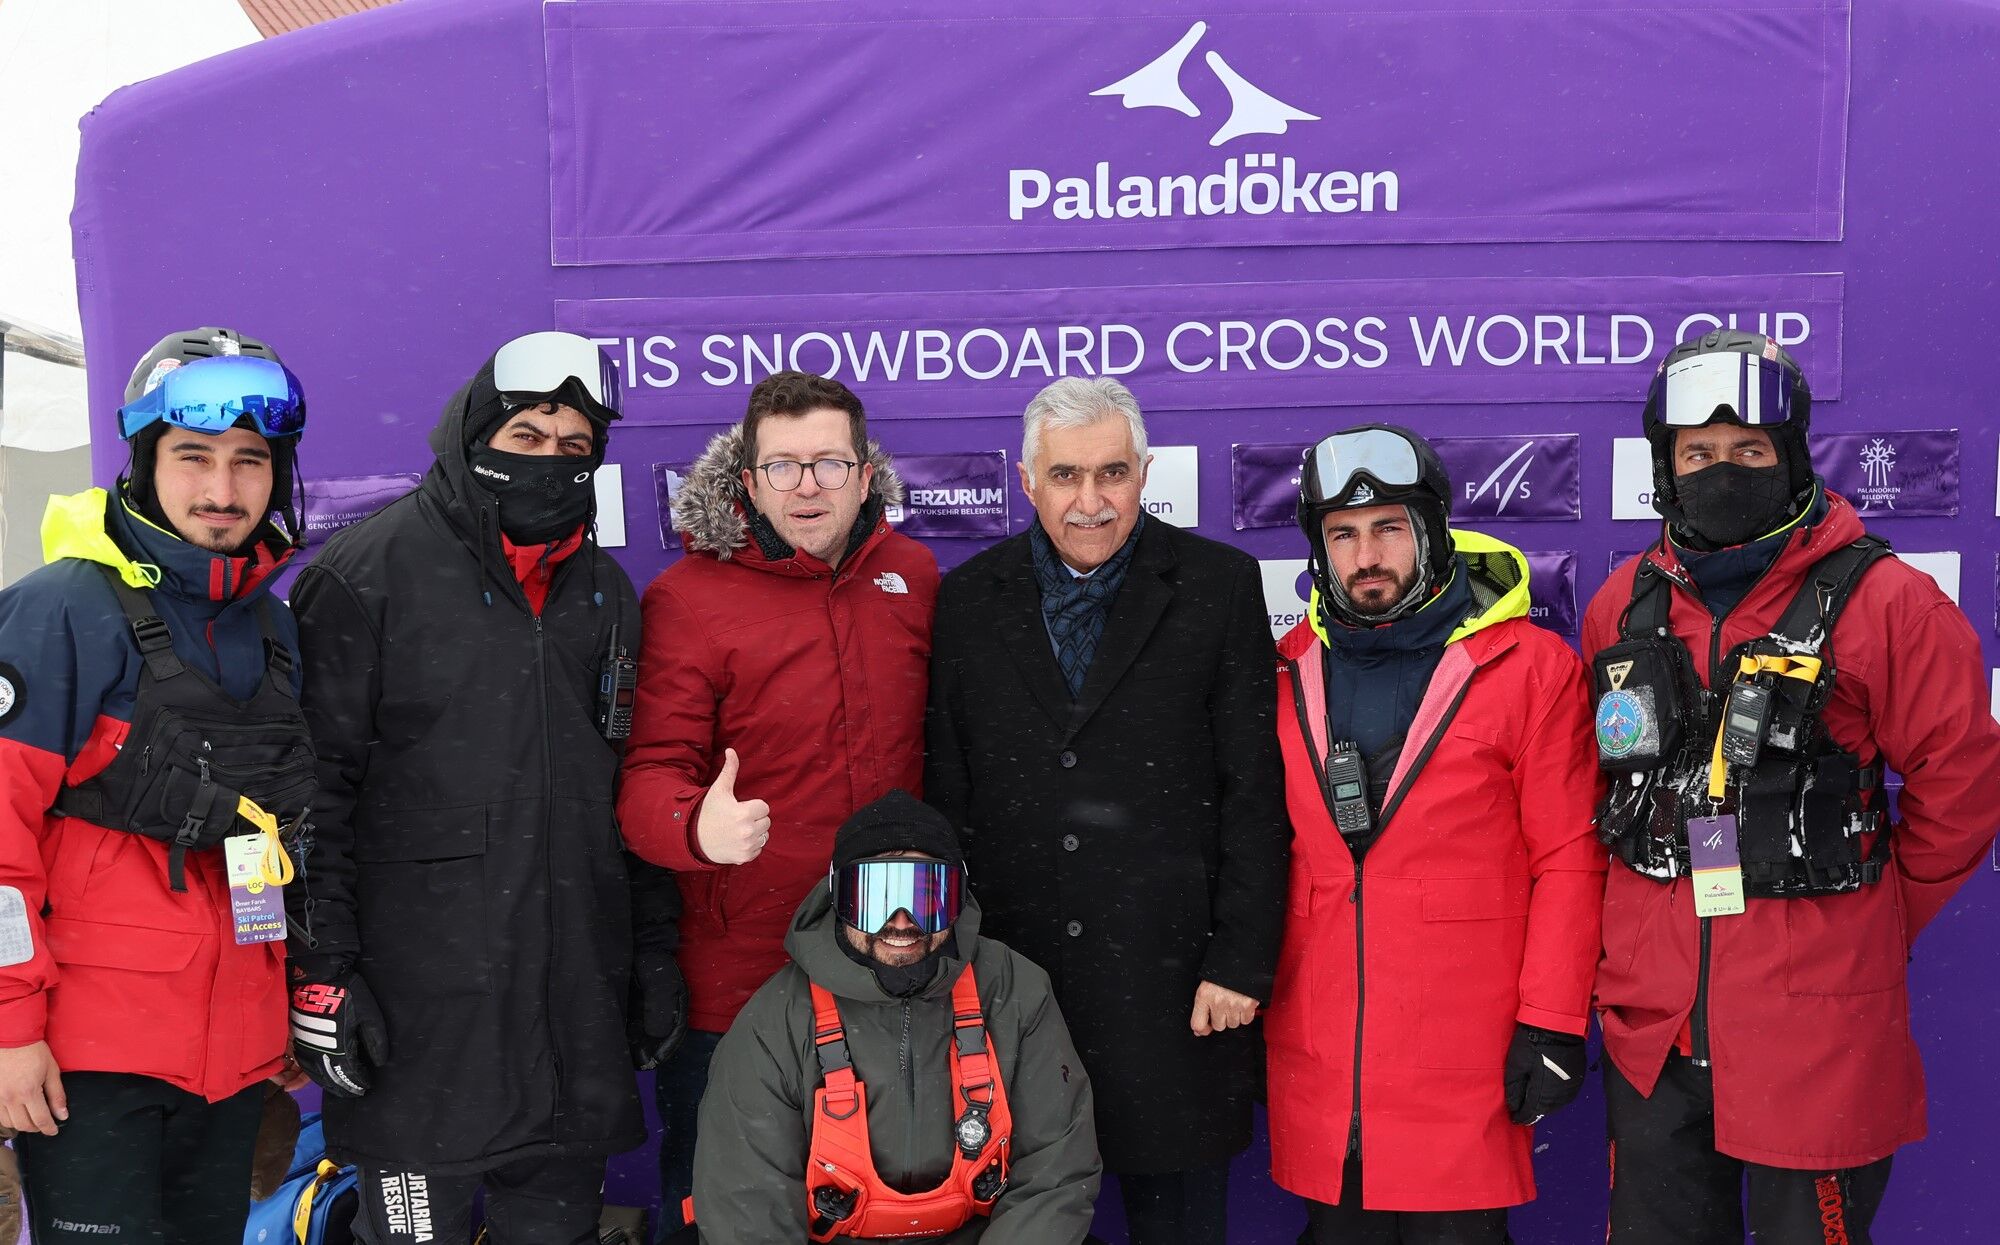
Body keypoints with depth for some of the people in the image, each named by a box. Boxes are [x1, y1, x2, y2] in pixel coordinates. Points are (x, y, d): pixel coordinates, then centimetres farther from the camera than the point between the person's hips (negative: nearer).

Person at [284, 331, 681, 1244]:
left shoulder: (603, 589, 13)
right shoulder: (368, 573, -5)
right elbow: (315, 784, -8)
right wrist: (320, 965, -12)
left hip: (577, 993, 6)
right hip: (422, 996, -5)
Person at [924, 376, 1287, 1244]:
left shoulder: (1220, 586, 0)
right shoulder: (967, 600, 6)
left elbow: (1254, 792, -3)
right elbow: (944, 797, 6)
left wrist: (1241, 961, -7)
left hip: (1174, 980, -1)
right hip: (1009, 970, 2)